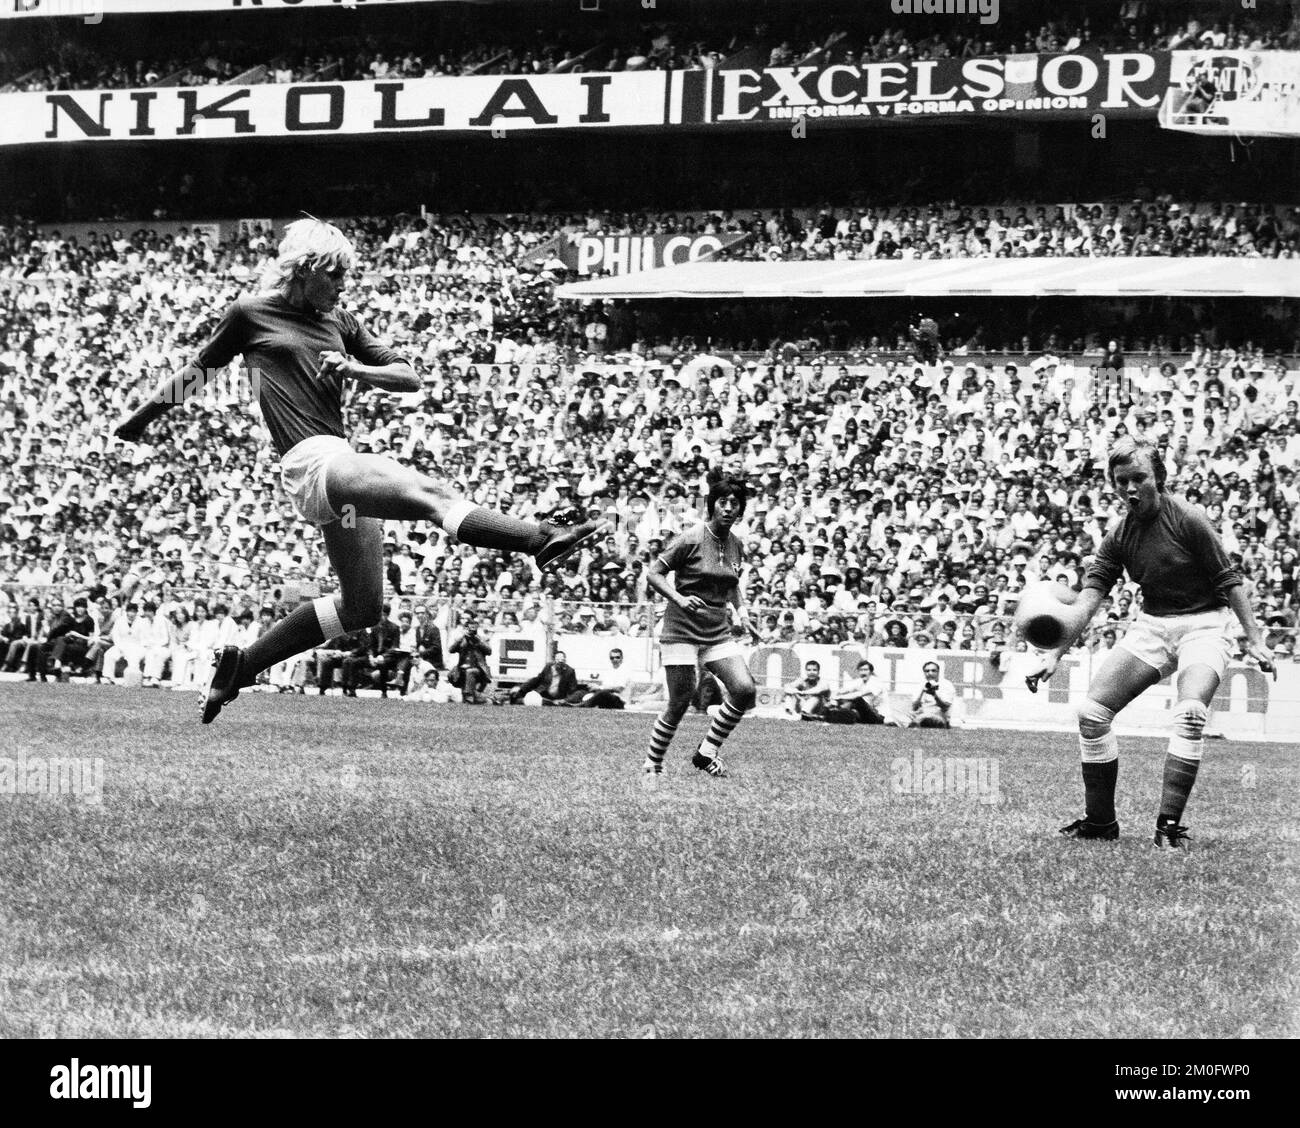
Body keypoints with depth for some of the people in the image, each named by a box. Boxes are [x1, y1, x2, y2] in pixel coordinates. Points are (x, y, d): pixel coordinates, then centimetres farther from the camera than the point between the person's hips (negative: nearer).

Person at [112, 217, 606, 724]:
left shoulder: (340, 323, 19)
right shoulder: (250, 314, 7)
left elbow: (409, 377, 17)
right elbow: (201, 368, 21)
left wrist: (354, 368, -1)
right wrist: (141, 417, 29)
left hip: (341, 463, 8)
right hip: (309, 460, -8)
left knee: (362, 606, 10)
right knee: (427, 493, -28)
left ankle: (242, 664, 21)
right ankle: (539, 538, -46)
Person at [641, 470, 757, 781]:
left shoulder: (736, 545, 7)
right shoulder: (691, 539, -12)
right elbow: (653, 574, -9)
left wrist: (740, 612, 7)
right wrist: (680, 599, -24)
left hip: (719, 633, 6)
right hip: (682, 630, -6)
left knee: (745, 690, -12)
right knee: (680, 702, -5)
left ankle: (706, 753, 4)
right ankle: (651, 765, 15)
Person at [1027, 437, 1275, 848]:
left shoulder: (1187, 518, -15)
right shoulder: (1119, 536, -1)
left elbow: (1229, 580, -10)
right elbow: (1088, 598, -5)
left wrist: (1254, 638, -12)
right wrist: (1053, 653, -15)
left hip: (1203, 622, -5)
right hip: (1152, 624, 5)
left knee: (1189, 715, -30)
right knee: (1091, 711, -6)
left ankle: (1169, 825, -26)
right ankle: (1100, 821, 5)